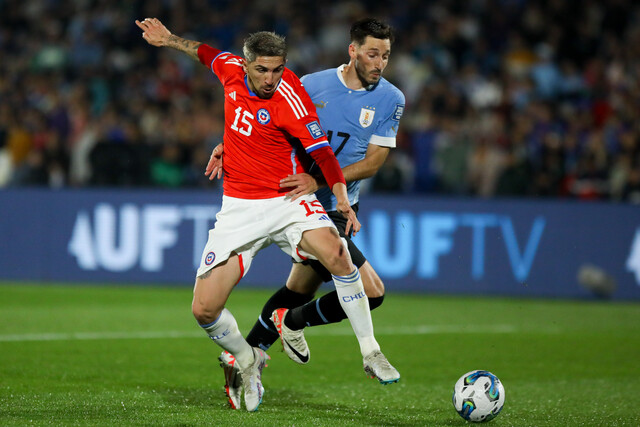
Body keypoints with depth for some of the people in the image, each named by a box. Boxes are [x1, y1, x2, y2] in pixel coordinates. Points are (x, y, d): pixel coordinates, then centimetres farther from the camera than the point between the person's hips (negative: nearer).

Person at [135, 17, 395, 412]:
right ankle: (249, 362, 23)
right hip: (239, 208, 4)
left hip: (288, 201, -4)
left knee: (335, 253, -35)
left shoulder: (289, 96, -17)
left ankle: (370, 350, -20)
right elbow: (211, 55, 23)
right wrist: (170, 40, 26)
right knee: (204, 309, -8)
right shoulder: (233, 70, -2)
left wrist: (342, 199, -34)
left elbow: (320, 150, -22)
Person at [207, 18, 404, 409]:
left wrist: (320, 180, -22)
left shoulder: (391, 99, -2)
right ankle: (292, 323, 9)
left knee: (301, 288, 19)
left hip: (341, 208, 5)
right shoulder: (314, 85, -9)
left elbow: (374, 161, -9)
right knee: (371, 291, -15)